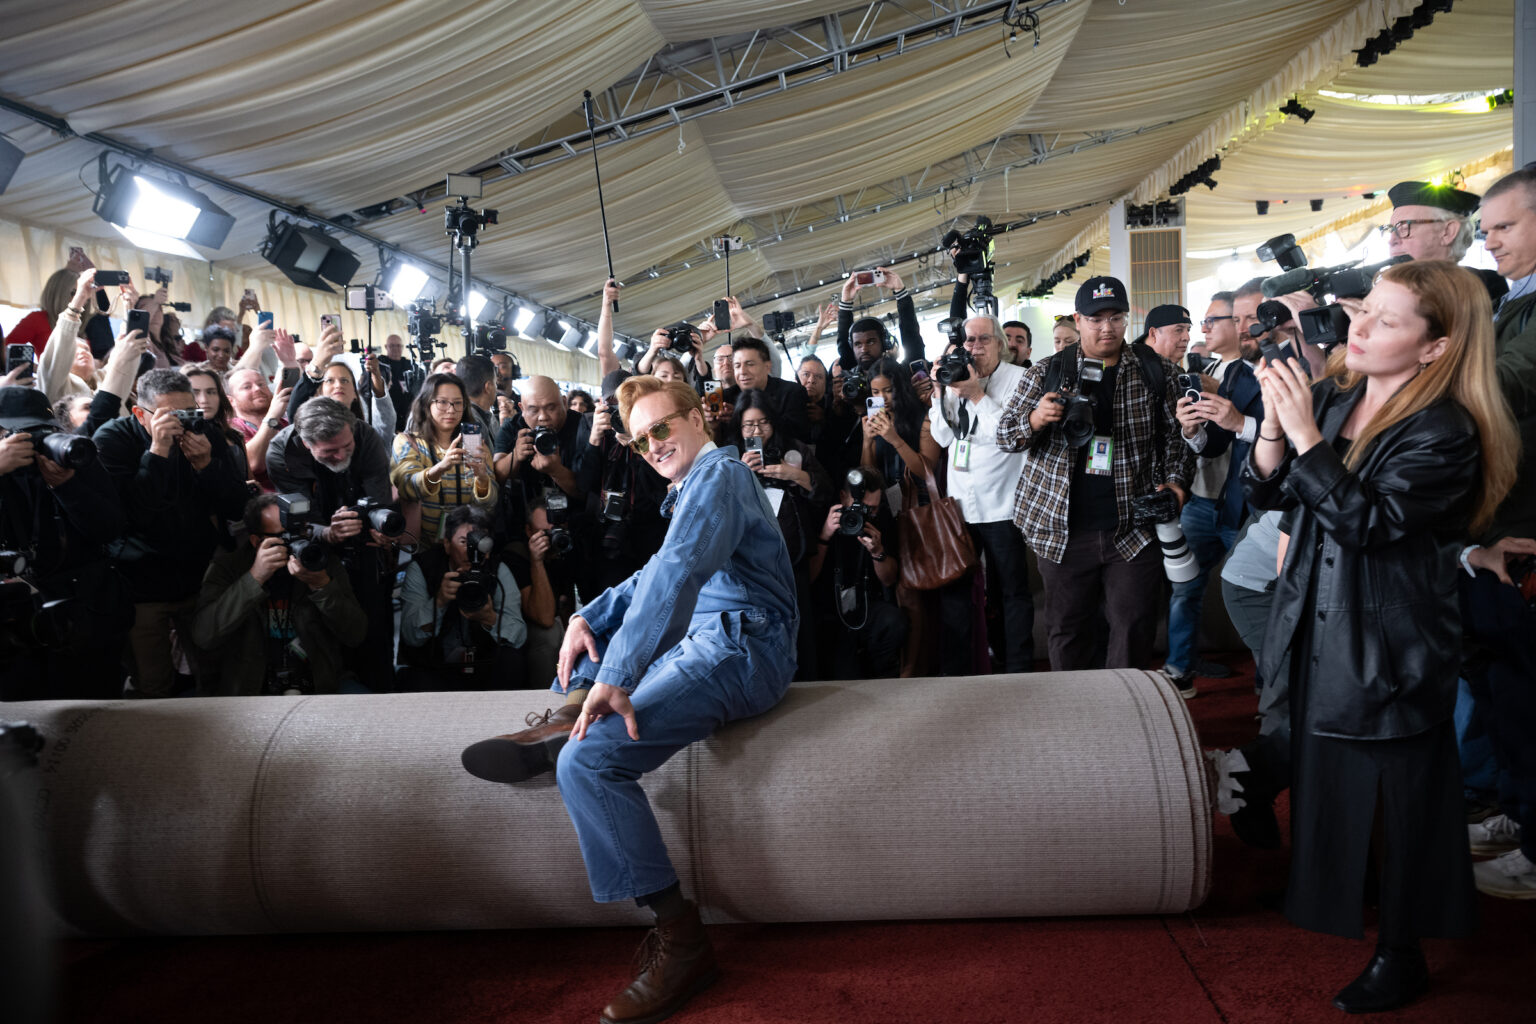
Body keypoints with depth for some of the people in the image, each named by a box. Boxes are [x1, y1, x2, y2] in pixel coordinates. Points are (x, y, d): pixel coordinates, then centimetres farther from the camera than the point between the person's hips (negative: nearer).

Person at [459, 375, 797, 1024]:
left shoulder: (717, 472, -9)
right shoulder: (695, 484, 24)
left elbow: (675, 572, -25)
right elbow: (652, 579, 25)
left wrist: (617, 675, -32)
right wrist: (589, 617, 7)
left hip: (739, 653, -11)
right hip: (706, 641, 11)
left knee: (588, 761, -24)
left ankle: (679, 938, -19)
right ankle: (569, 714, -2)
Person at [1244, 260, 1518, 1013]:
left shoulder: (1445, 434, -18)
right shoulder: (1332, 400, 1)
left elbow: (1366, 522, -28)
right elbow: (1267, 492, 1)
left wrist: (1304, 433, -30)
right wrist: (1273, 425, -16)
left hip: (1392, 650, -7)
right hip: (1318, 632, 7)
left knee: (1403, 803, 9)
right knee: (1321, 777, 24)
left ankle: (1400, 956, 26)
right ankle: (1330, 902, 47)